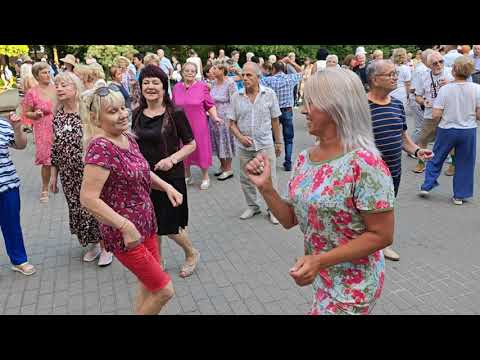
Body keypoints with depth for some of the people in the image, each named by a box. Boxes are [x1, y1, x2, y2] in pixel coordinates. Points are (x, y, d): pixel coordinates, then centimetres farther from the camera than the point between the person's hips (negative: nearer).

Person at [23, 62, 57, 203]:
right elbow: (26, 113, 0)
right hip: (44, 131, -3)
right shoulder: (32, 93, -8)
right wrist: (35, 114, -18)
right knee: (47, 161, 0)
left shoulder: (56, 88, 3)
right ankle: (45, 189, 18)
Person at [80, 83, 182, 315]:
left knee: (148, 286, 21)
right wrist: (126, 226, -28)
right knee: (164, 290, 2)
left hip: (146, 225, 8)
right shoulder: (100, 147, -23)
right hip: (124, 234, -8)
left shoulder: (127, 138, 3)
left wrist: (166, 186, 4)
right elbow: (88, 199, -28)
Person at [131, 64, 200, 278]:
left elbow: (191, 144, -7)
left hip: (170, 177, -4)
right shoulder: (137, 114, 4)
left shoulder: (175, 113, -11)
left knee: (170, 227, 3)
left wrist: (172, 159, -21)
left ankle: (192, 254, 32)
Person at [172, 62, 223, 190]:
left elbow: (210, 105, -3)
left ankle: (205, 177, 23)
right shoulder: (176, 87, 4)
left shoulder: (202, 86, -5)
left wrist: (215, 117, -17)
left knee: (201, 149, 5)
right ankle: (187, 176, 31)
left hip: (198, 125, -3)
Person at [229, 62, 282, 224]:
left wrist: (278, 142, 6)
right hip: (244, 146, 2)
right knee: (246, 179, 13)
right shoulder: (236, 97, -1)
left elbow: (275, 121, 3)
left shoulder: (270, 94, -4)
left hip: (265, 145, -2)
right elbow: (232, 123, 3)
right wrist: (240, 137, -14)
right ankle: (252, 206, 33)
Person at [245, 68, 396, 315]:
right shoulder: (305, 159, -2)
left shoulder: (363, 163, -25)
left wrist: (320, 260, -26)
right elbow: (290, 220, 4)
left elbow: (382, 235, -21)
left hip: (352, 285, -7)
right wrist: (265, 187, -11)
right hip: (319, 276, 7)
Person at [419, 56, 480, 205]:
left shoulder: (445, 89, -13)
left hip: (446, 130, -1)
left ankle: (427, 186, 23)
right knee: (464, 164, 12)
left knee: (436, 158, 18)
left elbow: (435, 115, -14)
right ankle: (460, 195, 19)